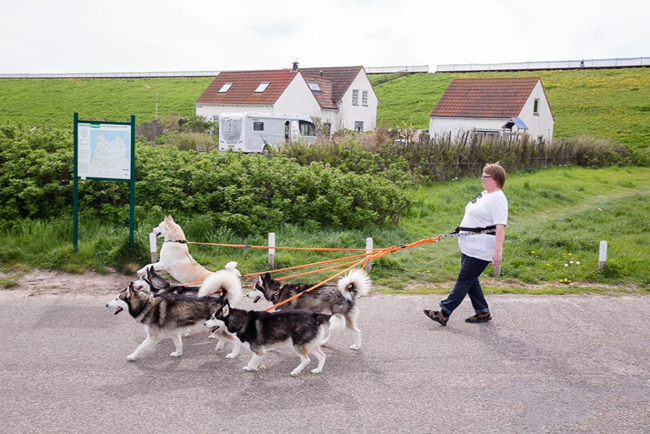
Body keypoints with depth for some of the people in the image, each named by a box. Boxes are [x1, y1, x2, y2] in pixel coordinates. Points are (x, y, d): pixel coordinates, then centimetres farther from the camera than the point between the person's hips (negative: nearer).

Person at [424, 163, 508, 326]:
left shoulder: (498, 199, -17)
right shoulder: (484, 194, 13)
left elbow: (501, 226, -25)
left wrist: (498, 251, -31)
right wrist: (461, 232, 28)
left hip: (480, 250, -10)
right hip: (470, 247, 10)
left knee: (464, 280, -5)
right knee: (470, 280, 14)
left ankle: (444, 313, -2)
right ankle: (483, 313, 23)